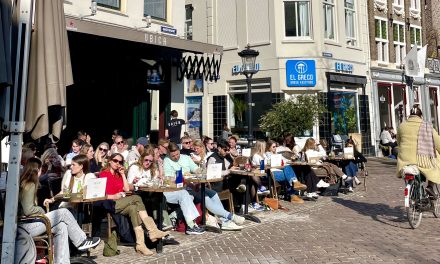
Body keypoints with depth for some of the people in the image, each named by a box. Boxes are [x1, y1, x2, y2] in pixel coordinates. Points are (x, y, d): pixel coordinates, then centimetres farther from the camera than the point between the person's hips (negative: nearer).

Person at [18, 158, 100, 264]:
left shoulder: (23, 183, 13)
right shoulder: (30, 185, -16)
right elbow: (28, 210, -22)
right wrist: (41, 210, -5)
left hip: (25, 224, 9)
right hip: (26, 226, -9)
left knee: (61, 227, 2)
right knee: (63, 213, -10)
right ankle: (82, 241, 4)